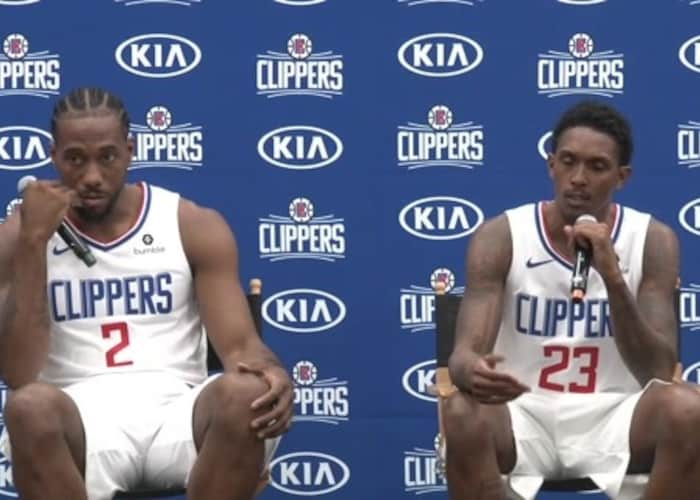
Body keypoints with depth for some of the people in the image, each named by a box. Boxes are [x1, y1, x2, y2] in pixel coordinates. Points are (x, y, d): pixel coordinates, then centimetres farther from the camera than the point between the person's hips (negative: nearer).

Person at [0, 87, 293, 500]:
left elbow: (239, 344, 1)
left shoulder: (195, 227, 7)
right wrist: (35, 242, -12)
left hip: (176, 407, 1)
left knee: (245, 395, -33)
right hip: (82, 416, -1)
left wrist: (272, 374, -24)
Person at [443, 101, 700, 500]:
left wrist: (613, 278, -26)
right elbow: (466, 351, -15)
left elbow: (659, 372, -12)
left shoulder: (653, 241, -3)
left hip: (611, 415, 1)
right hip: (523, 413, -1)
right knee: (464, 414, -34)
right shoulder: (500, 237, -5)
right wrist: (473, 371, -42)